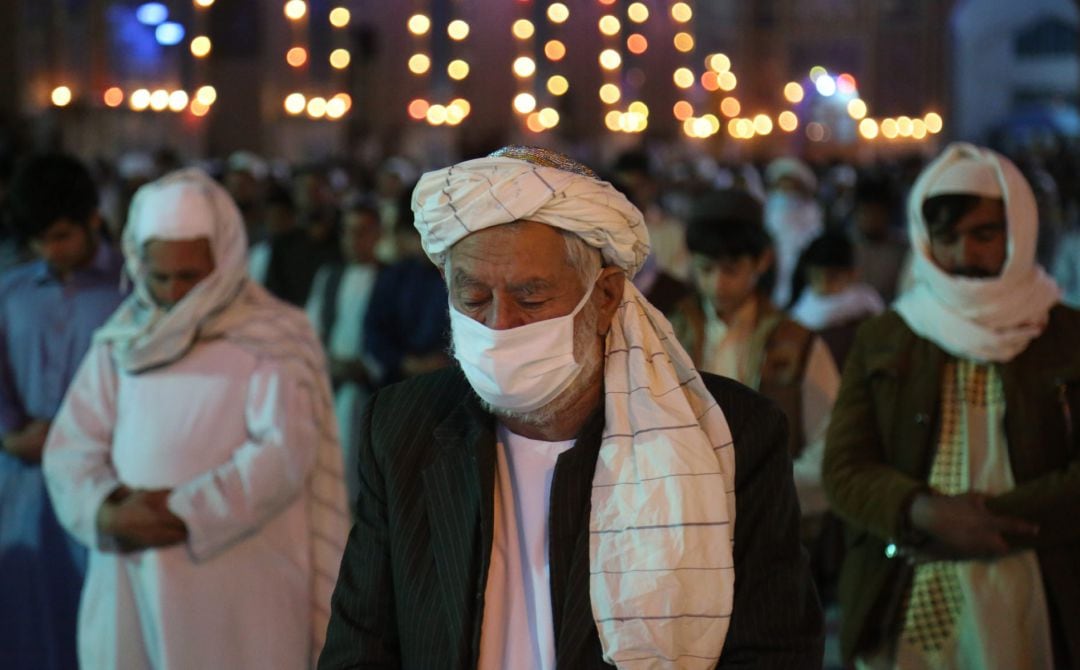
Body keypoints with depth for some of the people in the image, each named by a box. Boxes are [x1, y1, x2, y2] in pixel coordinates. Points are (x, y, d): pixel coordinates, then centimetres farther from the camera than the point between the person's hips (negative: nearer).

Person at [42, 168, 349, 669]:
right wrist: (108, 514, -15)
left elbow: (285, 453, -12)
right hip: (132, 586, 4)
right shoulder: (121, 341, 12)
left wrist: (185, 513, -15)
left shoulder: (272, 338, -1)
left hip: (239, 593, -4)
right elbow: (71, 447, 4)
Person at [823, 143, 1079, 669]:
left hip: (1025, 611, -1)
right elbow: (844, 468, 1)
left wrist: (992, 521, -14)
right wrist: (928, 514, -16)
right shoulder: (881, 341, 10)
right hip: (904, 615, 1)